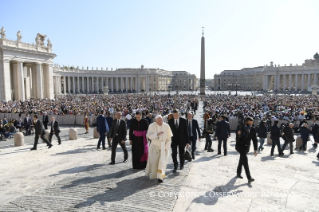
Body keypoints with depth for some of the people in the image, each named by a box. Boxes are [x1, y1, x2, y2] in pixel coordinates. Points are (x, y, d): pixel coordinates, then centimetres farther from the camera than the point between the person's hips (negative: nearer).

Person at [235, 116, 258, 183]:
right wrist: (239, 134, -40)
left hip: (246, 147, 5)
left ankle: (238, 173, 39)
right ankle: (249, 177, -22)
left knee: (242, 160, 18)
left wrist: (255, 149, 0)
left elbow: (254, 140, 2)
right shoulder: (240, 128, -16)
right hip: (240, 146, -5)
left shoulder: (253, 130, -5)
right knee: (245, 159, -21)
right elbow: (237, 139, -18)